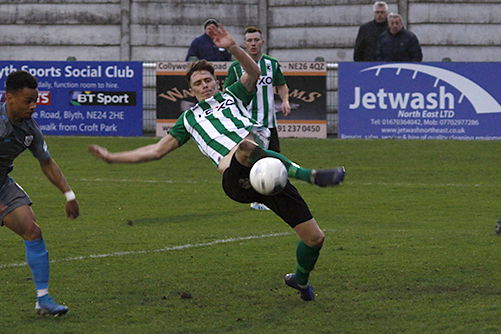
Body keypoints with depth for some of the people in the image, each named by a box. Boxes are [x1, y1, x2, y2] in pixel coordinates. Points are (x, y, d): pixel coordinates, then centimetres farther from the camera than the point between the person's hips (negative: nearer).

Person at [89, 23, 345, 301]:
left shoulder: (231, 96, 29)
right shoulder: (189, 118, 30)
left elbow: (253, 73, 9)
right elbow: (158, 150, 32)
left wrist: (232, 47, -6)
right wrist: (112, 157, 30)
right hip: (235, 177, -2)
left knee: (314, 237, -3)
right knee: (246, 146, -42)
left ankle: (300, 279, 29)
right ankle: (311, 175, -57)